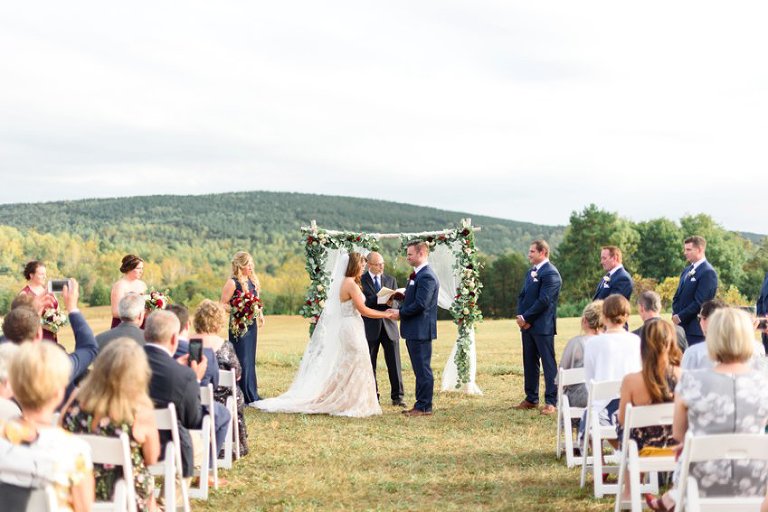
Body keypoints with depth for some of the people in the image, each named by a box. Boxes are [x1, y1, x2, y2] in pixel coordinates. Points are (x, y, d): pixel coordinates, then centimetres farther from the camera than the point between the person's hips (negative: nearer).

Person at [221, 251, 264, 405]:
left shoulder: (253, 280, 10)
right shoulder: (232, 282, -12)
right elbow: (223, 304, -12)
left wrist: (259, 314, 6)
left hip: (252, 324, 7)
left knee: (250, 359, 13)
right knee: (242, 360, -5)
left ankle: (252, 394, 20)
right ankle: (247, 397, -1)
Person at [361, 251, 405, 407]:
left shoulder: (390, 280, 11)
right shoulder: (360, 281, -1)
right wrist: (378, 299, -23)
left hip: (389, 325, 3)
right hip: (370, 327, -3)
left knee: (394, 363, 0)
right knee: (370, 364, 4)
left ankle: (397, 397, 5)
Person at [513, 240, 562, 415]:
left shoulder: (550, 273, -12)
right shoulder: (531, 272, 17)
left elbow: (543, 301, -18)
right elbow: (522, 296, 17)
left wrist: (526, 318, -13)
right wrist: (520, 316, 0)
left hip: (543, 326, -9)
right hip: (527, 325, 9)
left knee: (548, 364, -4)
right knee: (529, 363, 13)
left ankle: (551, 402, -1)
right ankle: (531, 399, 22)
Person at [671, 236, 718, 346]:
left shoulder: (708, 272, -12)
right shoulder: (687, 270, 17)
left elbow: (699, 302, -17)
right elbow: (677, 296, 19)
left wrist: (680, 317, -12)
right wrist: (675, 315, 2)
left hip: (695, 328, -8)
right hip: (681, 326, 8)